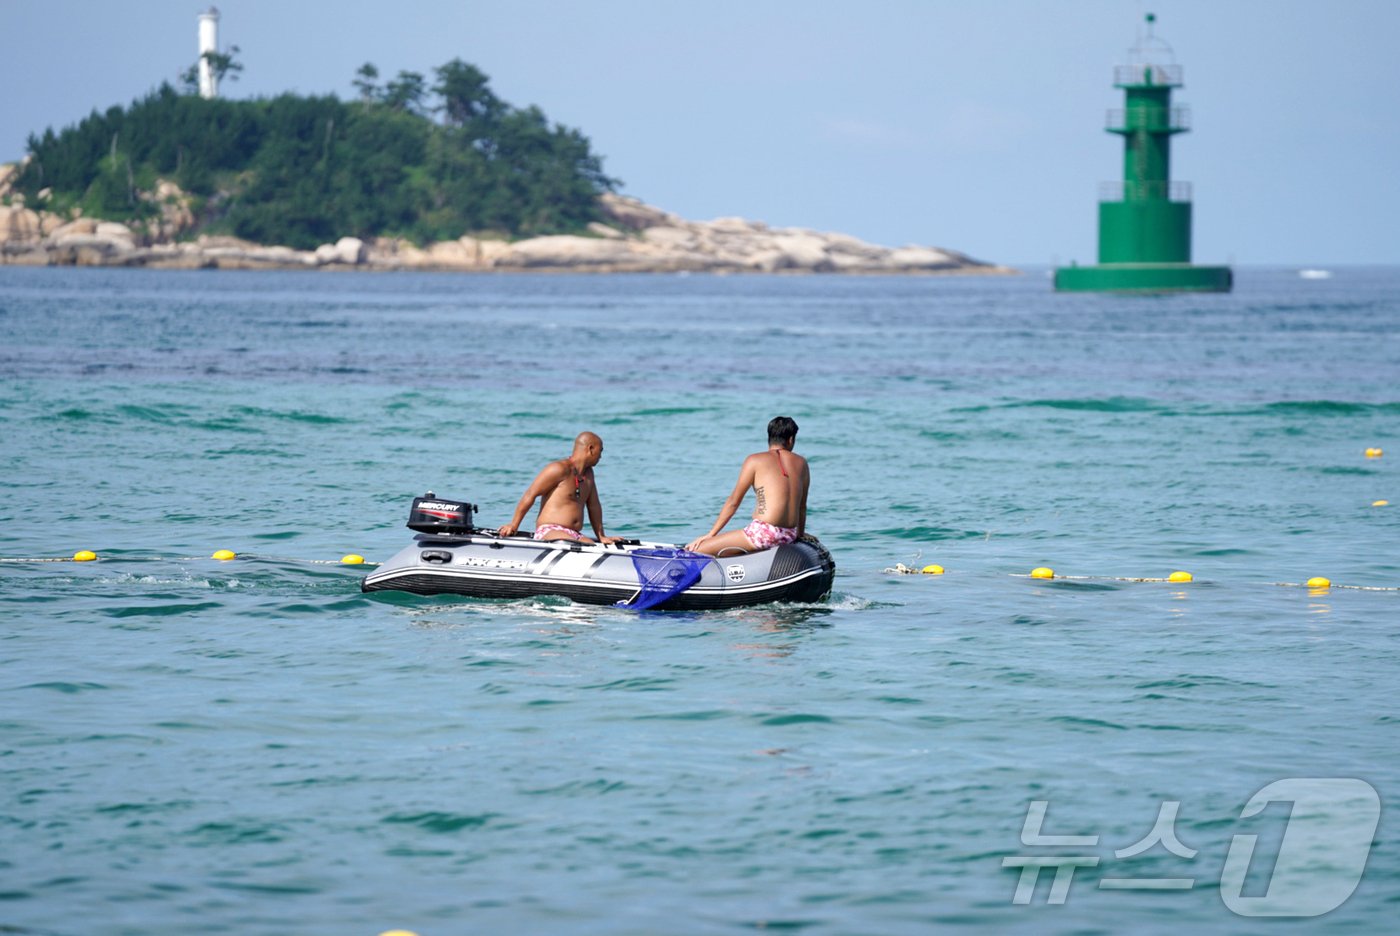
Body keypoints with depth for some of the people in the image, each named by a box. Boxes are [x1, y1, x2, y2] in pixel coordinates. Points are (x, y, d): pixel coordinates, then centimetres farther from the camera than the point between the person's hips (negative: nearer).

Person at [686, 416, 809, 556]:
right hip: (790, 536, 6)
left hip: (764, 532, -6)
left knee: (695, 549, -6)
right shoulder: (801, 463, 13)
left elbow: (733, 501, 4)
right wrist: (800, 534, 35)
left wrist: (710, 534, 11)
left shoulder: (755, 461, 1)